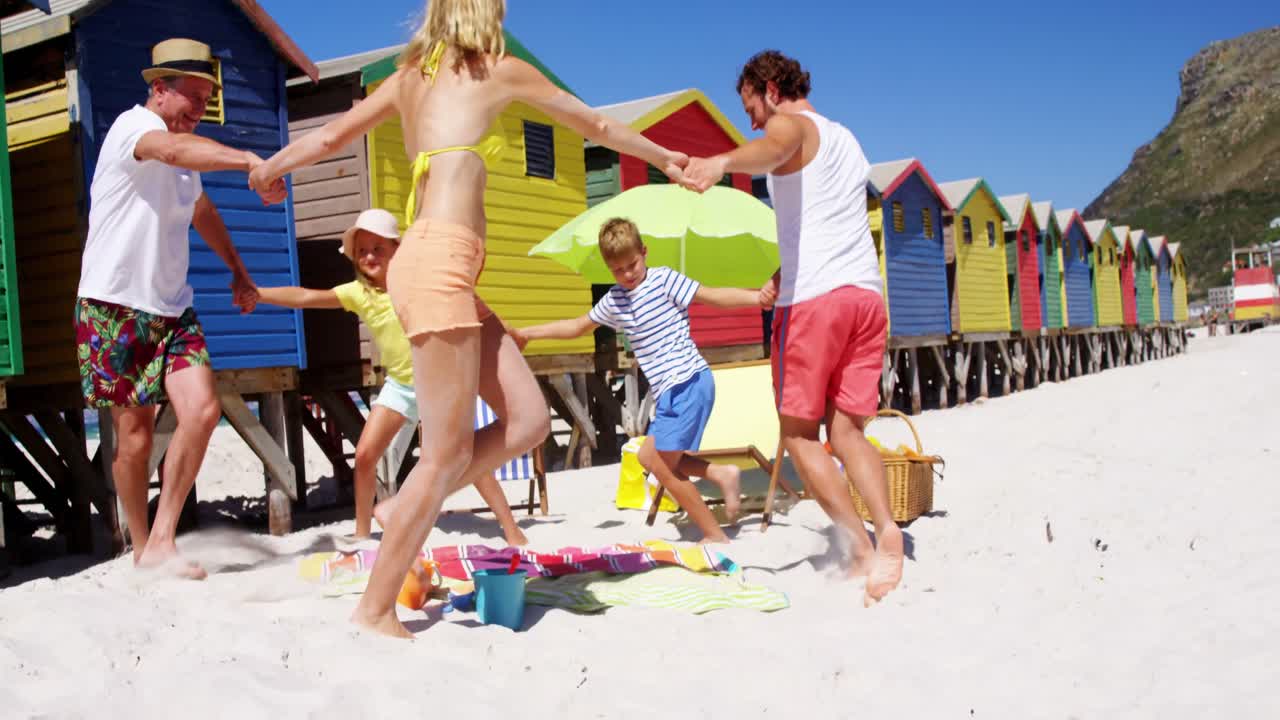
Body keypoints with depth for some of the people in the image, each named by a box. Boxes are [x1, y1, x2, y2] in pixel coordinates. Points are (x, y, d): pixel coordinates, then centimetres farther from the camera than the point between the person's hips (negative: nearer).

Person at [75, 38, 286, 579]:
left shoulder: (185, 156, 16)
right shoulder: (133, 125, -11)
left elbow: (202, 211, 35)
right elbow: (172, 149, -36)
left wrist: (238, 271, 31)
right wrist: (250, 162, -51)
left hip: (171, 310, 7)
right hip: (113, 309, -6)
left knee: (202, 411, -14)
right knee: (135, 436, 0)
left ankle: (162, 541, -4)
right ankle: (141, 547, 20)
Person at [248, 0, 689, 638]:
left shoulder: (409, 75, 19)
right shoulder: (498, 70, 3)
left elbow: (332, 136, 24)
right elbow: (595, 126, 14)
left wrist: (269, 168, 42)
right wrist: (664, 158, 29)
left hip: (442, 267, 8)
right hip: (440, 261, -8)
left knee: (526, 419, 6)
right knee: (448, 454, -5)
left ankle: (404, 509, 10)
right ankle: (375, 610, 1)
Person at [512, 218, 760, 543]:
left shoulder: (664, 280, -6)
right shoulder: (614, 301, 14)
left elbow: (714, 296, -12)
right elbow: (577, 326, 27)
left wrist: (758, 297, -26)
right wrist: (528, 333, 29)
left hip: (687, 383, -8)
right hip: (670, 391, 8)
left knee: (662, 465, -6)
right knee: (649, 457, 14)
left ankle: (715, 536, 2)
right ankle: (721, 474, 9)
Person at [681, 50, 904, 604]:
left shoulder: (792, 125, 1)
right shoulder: (845, 140, 27)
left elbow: (771, 151, -27)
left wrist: (722, 162, -47)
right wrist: (783, 278, 32)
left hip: (813, 298, -7)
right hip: (865, 294, 7)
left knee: (799, 434, 2)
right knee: (848, 432, 9)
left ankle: (862, 549, -7)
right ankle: (887, 528, -14)